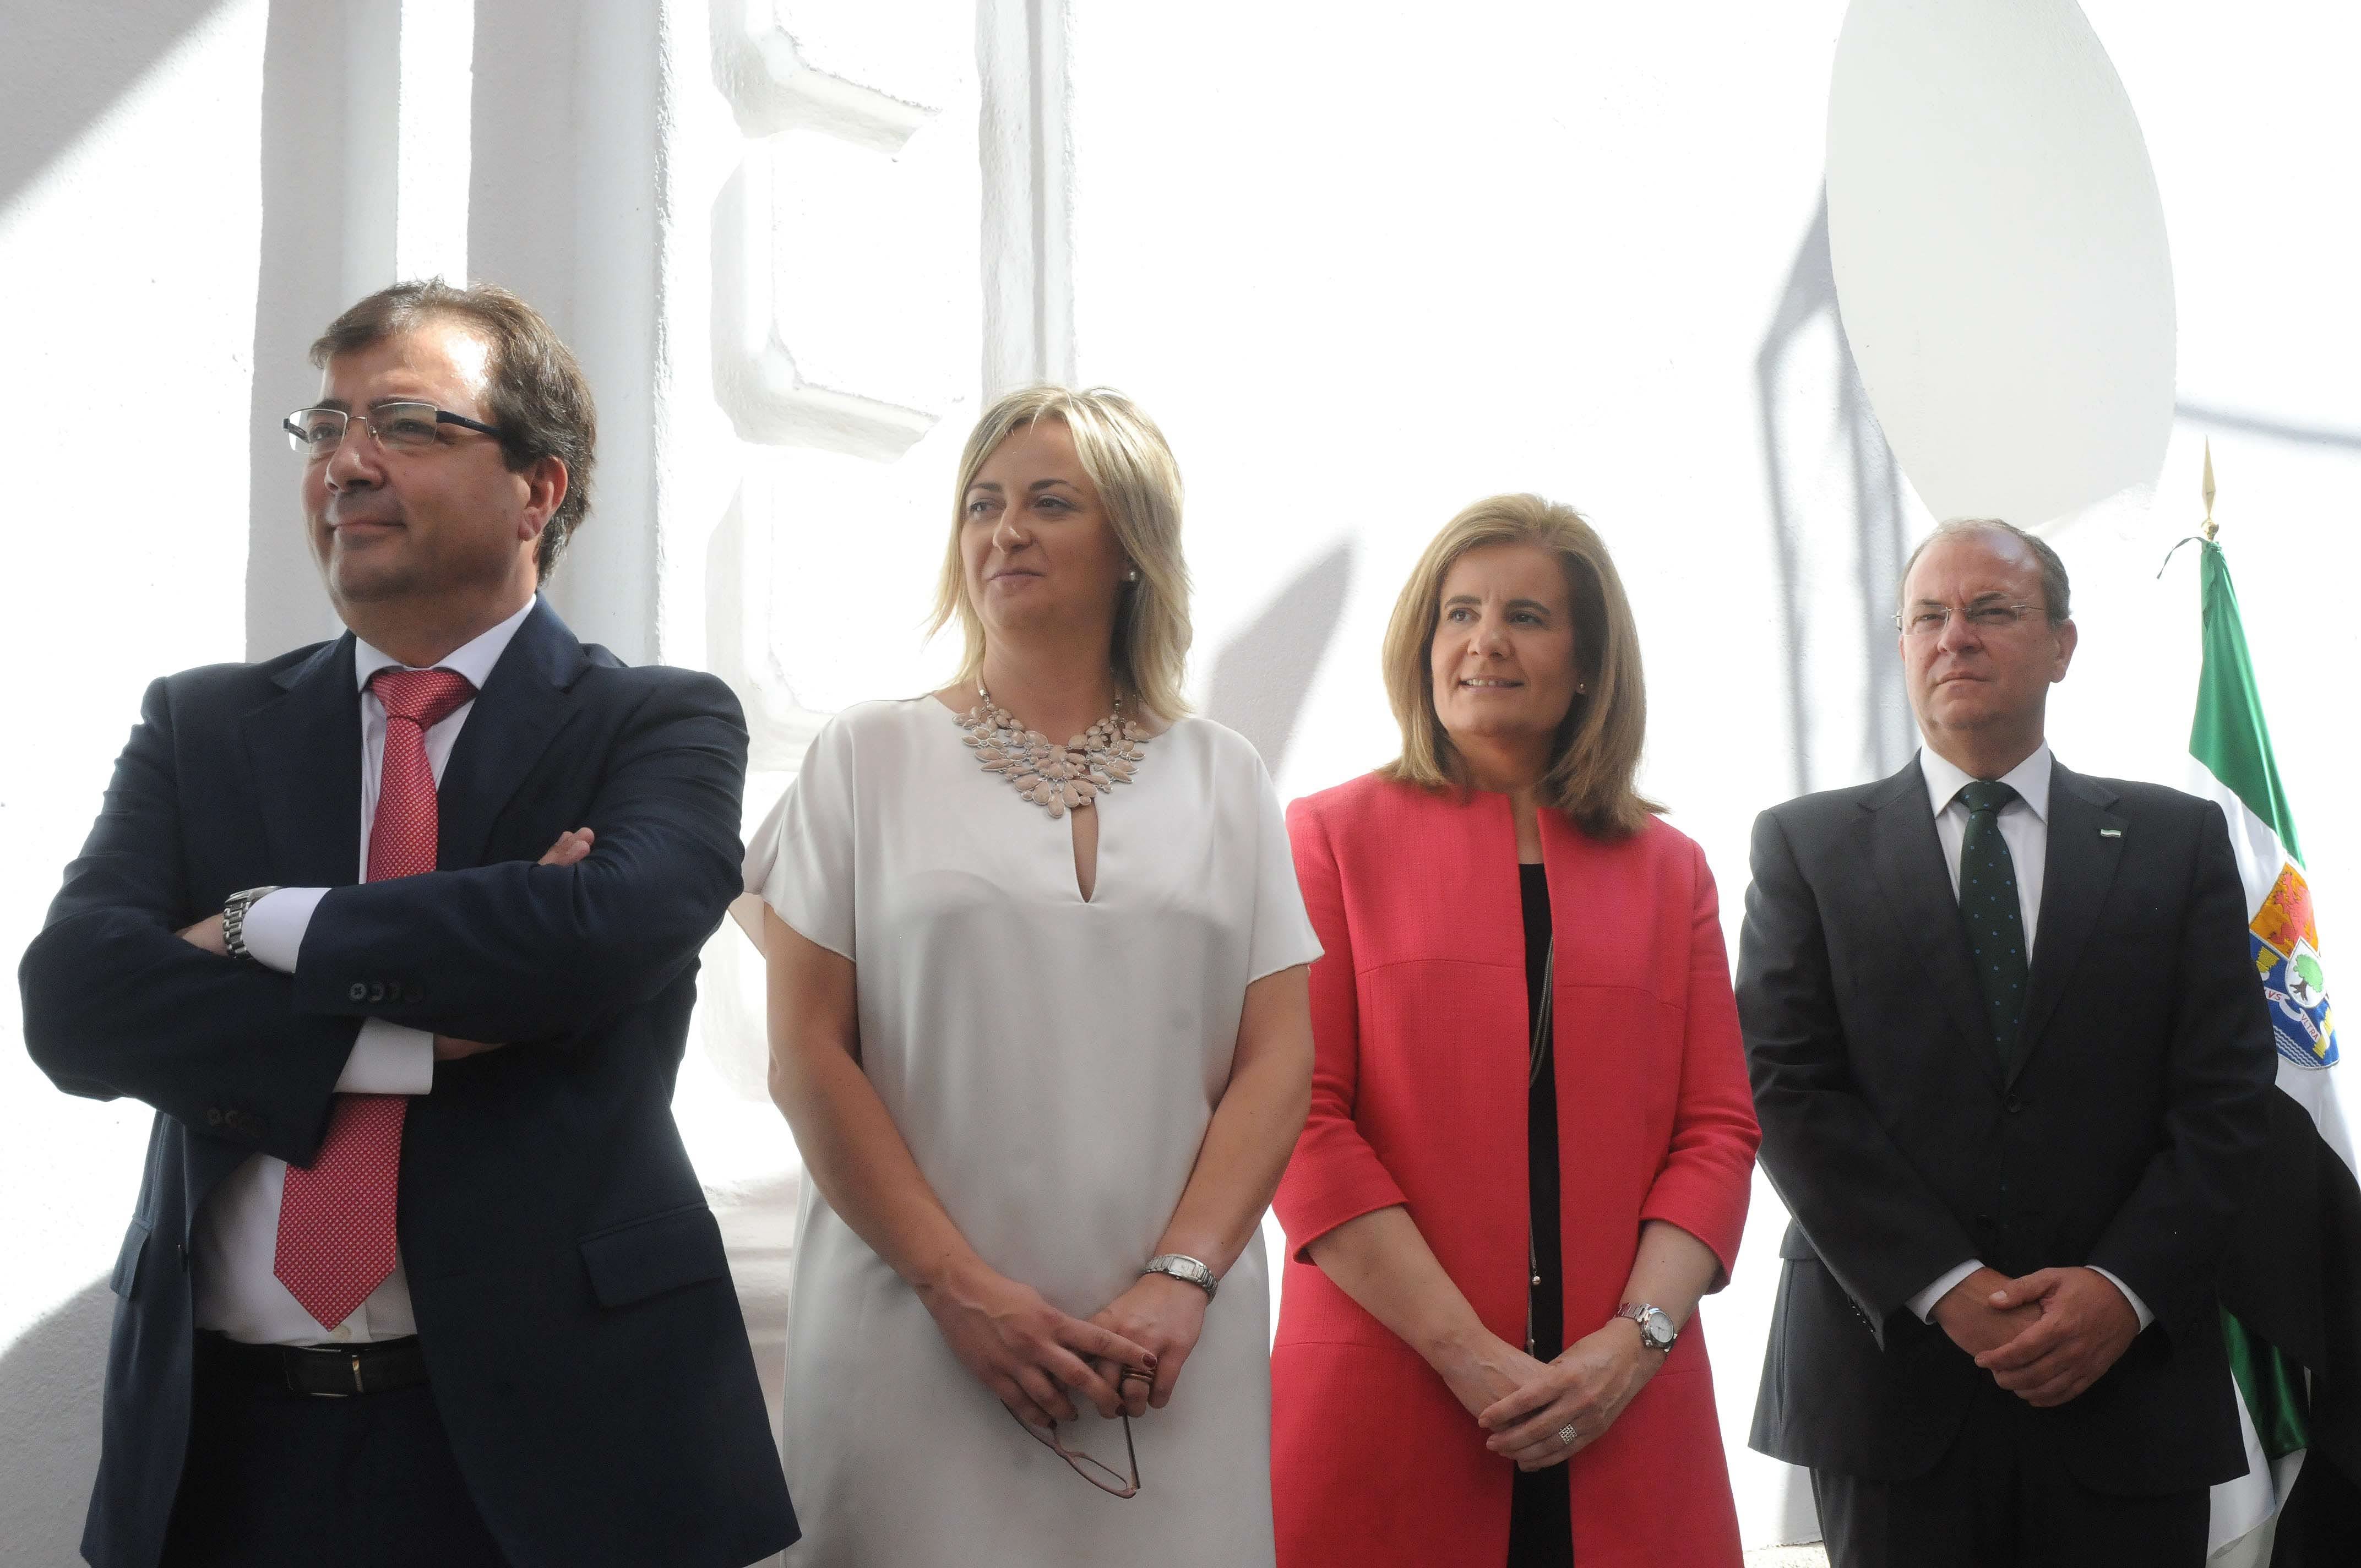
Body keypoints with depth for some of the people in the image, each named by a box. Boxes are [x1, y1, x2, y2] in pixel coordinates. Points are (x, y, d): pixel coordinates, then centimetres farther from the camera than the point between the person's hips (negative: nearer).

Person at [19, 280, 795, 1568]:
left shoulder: (664, 726, -1)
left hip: (547, 1426, -2)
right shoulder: (203, 725, 8)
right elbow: (73, 999, -6)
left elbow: (611, 925, -22)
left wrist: (266, 929, -13)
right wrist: (423, 1035, -17)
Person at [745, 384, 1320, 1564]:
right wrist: (957, 1285, -10)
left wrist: (1182, 1279, -10)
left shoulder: (1224, 780, 9)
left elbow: (1277, 1059, 4)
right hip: (918, 1334, -1)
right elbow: (805, 1057, -1)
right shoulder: (869, 756, 5)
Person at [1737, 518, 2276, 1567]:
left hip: (2129, 1382, 1)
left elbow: (2226, 1094, 2)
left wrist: (2126, 1286, -11)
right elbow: (1787, 1087, -4)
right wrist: (1946, 1286, -12)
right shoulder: (1807, 844, 5)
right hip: (1890, 1375, -1)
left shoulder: (2178, 840, 8)